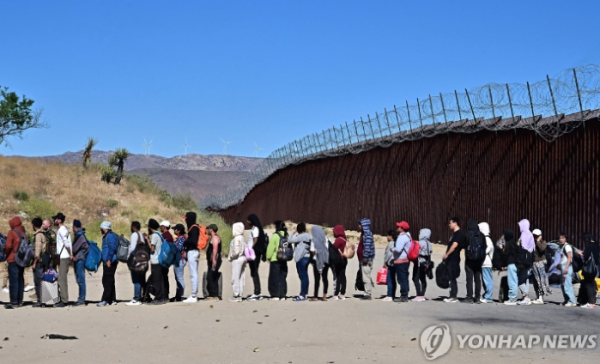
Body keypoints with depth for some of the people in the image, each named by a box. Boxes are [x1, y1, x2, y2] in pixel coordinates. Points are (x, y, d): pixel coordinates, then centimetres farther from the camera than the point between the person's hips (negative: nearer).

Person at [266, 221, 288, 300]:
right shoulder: (287, 236, 6)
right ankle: (282, 295, 11)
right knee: (282, 277, 11)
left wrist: (268, 257, 2)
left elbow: (270, 248, -10)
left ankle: (275, 295, -1)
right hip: (284, 260, 6)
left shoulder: (275, 235, -13)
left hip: (275, 260, -6)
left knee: (274, 278, 1)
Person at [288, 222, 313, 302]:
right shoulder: (308, 236, 12)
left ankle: (302, 295, -8)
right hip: (307, 257, 9)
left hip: (301, 258, -9)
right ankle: (305, 294, 17)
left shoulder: (301, 236, -14)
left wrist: (293, 231, -5)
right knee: (305, 276, 12)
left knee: (302, 276, -8)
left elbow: (290, 240, -15)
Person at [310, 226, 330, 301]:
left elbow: (313, 251, -14)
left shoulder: (314, 240, -10)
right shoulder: (325, 239, 2)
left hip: (317, 260, -4)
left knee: (317, 278, 0)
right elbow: (328, 248, -2)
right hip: (326, 260, 4)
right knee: (325, 277, 10)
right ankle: (325, 295, 4)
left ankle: (316, 296, 3)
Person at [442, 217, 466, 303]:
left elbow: (454, 245, -22)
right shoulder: (455, 233, 19)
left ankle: (453, 297, -5)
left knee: (452, 278, -7)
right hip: (451, 259, 10)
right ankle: (452, 296, 16)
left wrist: (446, 254, -18)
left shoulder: (459, 233, -13)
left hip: (454, 259, -10)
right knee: (451, 278, 11)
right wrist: (446, 256, 18)